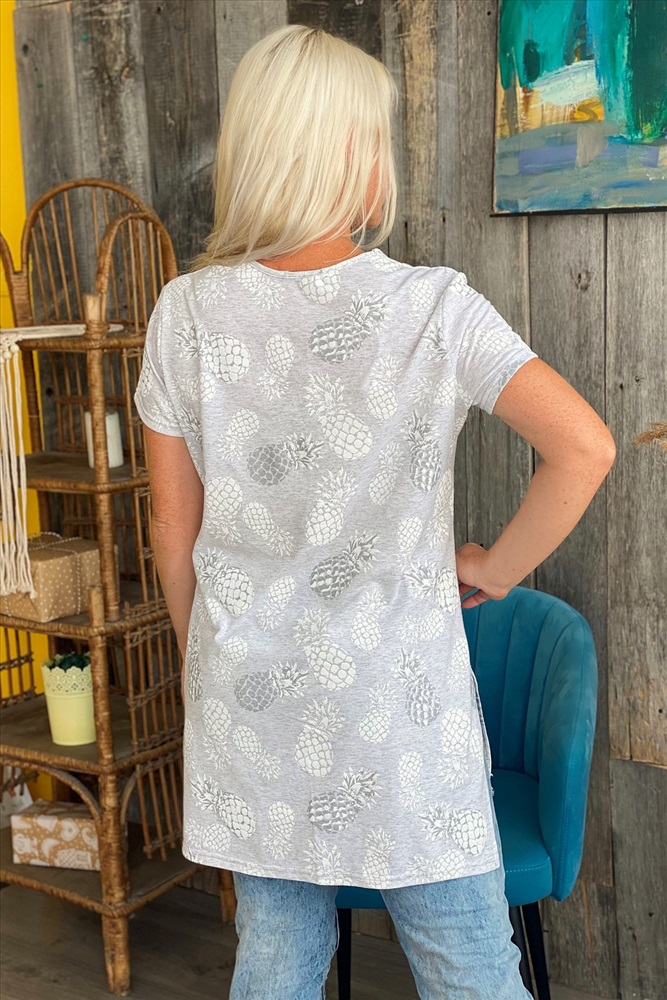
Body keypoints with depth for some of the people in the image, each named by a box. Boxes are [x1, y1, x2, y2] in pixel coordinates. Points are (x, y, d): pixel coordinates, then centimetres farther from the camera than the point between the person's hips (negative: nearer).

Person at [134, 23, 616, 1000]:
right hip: (400, 701, -3)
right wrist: (495, 570, -4)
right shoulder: (434, 308, -13)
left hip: (249, 700, 3)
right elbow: (584, 448, -20)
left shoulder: (188, 314, -5)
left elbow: (174, 528, 1)